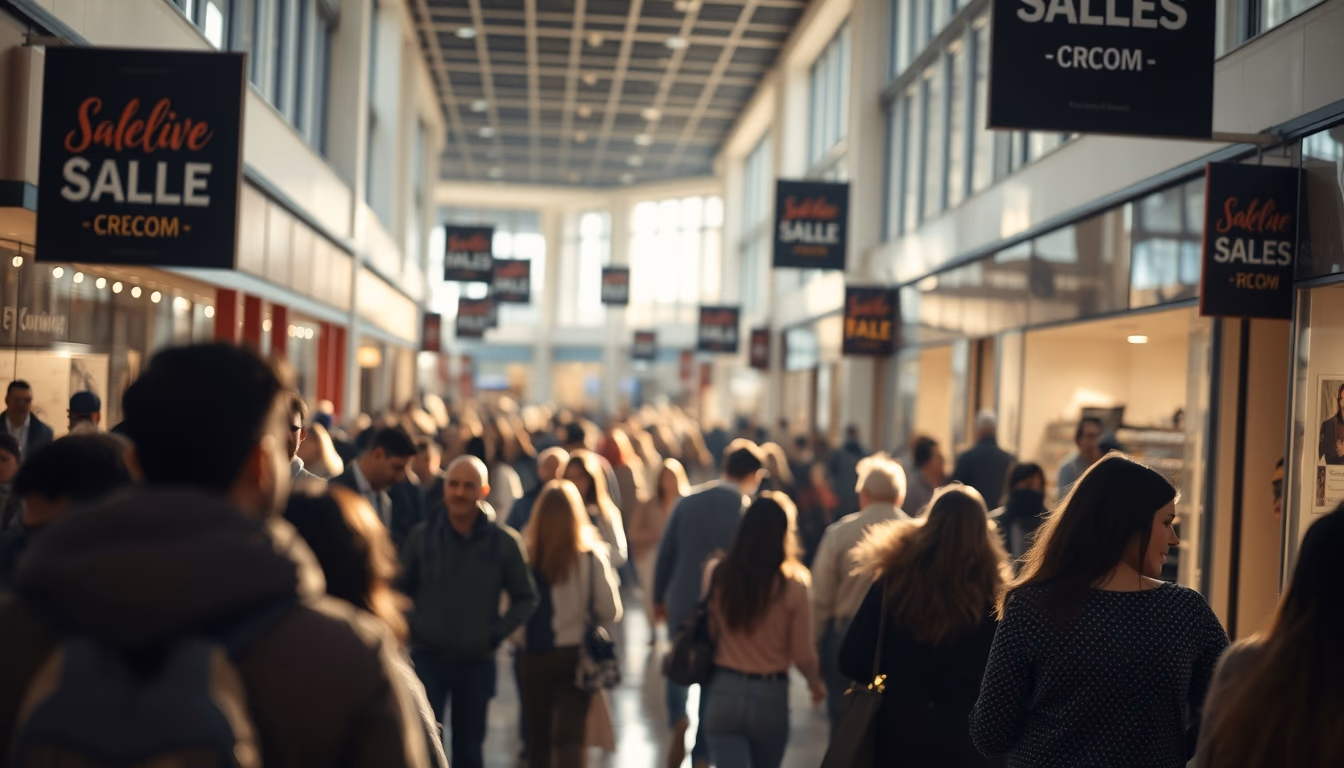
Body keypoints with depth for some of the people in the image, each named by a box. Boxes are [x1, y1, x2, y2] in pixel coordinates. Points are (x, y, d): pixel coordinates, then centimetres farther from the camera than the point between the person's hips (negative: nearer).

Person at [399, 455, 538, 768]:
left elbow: (526, 597, 5)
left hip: (477, 662, 1)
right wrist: (411, 625, -4)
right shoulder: (422, 536, -2)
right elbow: (400, 588, 10)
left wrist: (497, 632, -6)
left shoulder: (504, 542, -4)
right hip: (428, 657, 0)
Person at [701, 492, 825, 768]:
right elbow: (802, 654, -7)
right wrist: (816, 683, 14)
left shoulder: (716, 574, -8)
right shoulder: (792, 585, -14)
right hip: (771, 696, 0)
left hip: (724, 693, 0)